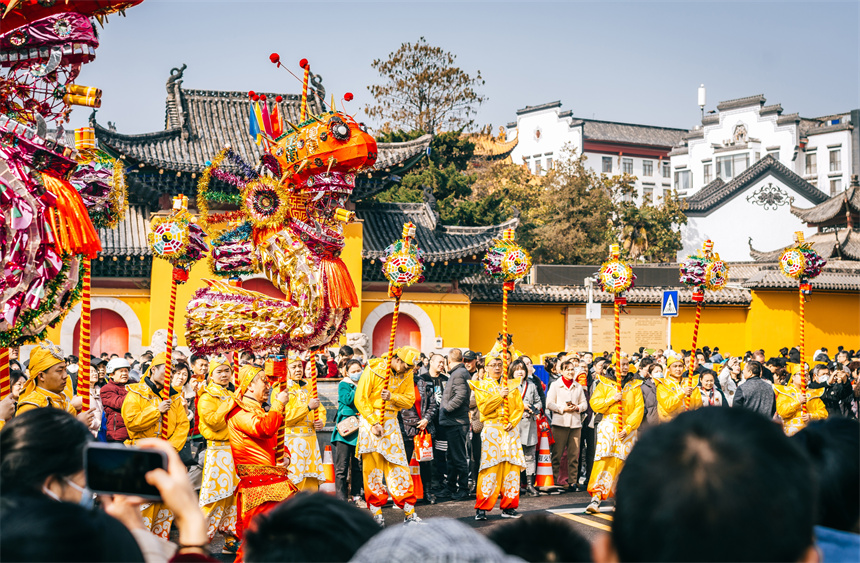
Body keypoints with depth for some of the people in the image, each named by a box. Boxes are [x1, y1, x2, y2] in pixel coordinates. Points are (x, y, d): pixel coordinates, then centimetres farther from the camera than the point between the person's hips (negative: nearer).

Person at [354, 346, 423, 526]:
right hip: (371, 420, -3)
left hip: (391, 423, 3)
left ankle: (409, 513, 4)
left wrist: (392, 396, -17)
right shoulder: (373, 370, -10)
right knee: (372, 467, -1)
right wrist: (374, 423, -16)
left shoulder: (407, 374, 4)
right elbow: (360, 399, -10)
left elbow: (409, 400, 3)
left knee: (398, 466, 0)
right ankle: (376, 513, 8)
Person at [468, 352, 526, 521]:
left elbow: (519, 407, 9)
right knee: (490, 469, -9)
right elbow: (484, 408, -5)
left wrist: (512, 422, -8)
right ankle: (482, 508, -5)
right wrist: (500, 396, -13)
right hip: (491, 429, -3)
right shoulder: (481, 385, 7)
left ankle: (509, 507, 8)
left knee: (512, 468, 0)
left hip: (510, 430, 3)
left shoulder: (512, 384, 16)